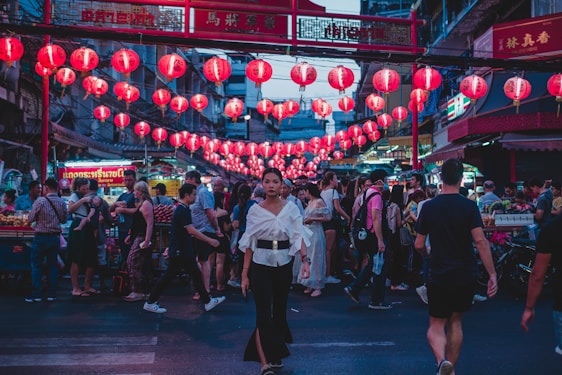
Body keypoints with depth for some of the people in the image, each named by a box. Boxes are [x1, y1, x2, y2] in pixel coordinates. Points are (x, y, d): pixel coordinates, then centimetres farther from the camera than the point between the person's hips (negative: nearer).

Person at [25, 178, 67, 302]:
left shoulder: (40, 201, -14)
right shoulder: (62, 203, -2)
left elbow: (30, 219, -6)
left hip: (41, 237, -4)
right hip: (55, 237, 4)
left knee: (36, 266, 5)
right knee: (52, 265, 10)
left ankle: (36, 295, 5)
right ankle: (51, 294, 11)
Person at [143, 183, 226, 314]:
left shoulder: (182, 209, 13)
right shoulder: (182, 210, -19)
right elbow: (191, 230, -25)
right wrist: (209, 240, -22)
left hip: (184, 250, 10)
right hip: (179, 251, -10)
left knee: (196, 275, 10)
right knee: (168, 276, 0)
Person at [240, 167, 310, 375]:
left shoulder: (291, 208, 1)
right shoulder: (255, 210, -1)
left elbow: (298, 236, -7)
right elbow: (249, 243, 0)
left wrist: (305, 260, -23)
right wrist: (245, 273, -3)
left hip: (284, 265, 2)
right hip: (261, 265, -2)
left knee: (280, 310, 15)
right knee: (263, 314, -9)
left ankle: (274, 353, 36)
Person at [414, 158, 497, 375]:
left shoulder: (429, 207, -4)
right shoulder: (469, 207, -7)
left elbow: (419, 245, 0)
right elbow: (480, 241, -16)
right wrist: (492, 274, -11)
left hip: (439, 276, -1)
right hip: (466, 276, 1)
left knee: (436, 325, 5)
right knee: (456, 321, 19)